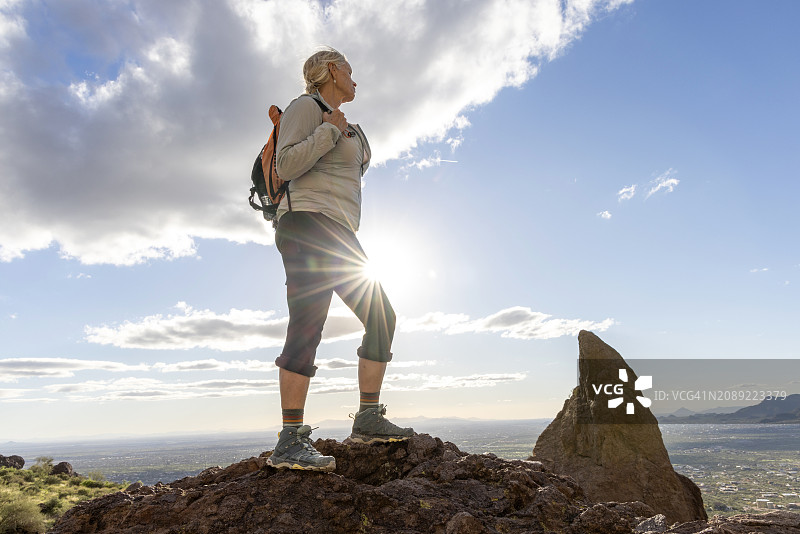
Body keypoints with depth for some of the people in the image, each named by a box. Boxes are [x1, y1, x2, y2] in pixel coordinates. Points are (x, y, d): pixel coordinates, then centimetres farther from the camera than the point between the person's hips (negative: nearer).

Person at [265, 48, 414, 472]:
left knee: (382, 317, 3)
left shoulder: (341, 123, 28)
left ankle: (368, 419, 6)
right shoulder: (306, 107, 1)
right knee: (306, 328, -16)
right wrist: (331, 130, -11)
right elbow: (285, 166, -13)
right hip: (308, 224, -9)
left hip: (338, 235, 10)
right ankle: (290, 441, -14)